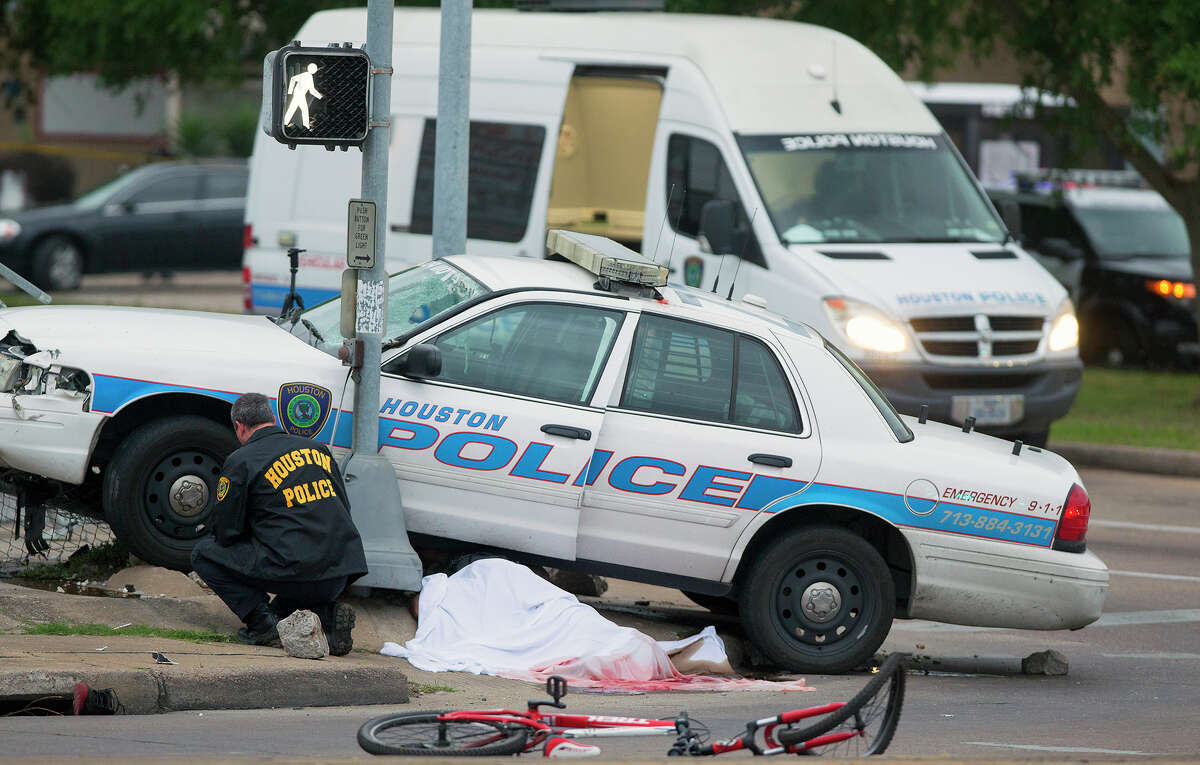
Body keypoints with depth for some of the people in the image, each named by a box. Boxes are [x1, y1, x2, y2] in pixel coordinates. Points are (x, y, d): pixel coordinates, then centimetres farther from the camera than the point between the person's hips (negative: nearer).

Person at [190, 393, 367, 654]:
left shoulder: (241, 462, -2)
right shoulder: (318, 449, 15)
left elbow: (225, 533, 2)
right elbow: (344, 508, 23)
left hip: (294, 571, -6)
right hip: (341, 576, 6)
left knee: (204, 553, 12)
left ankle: (262, 622, -2)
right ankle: (328, 613, 6)